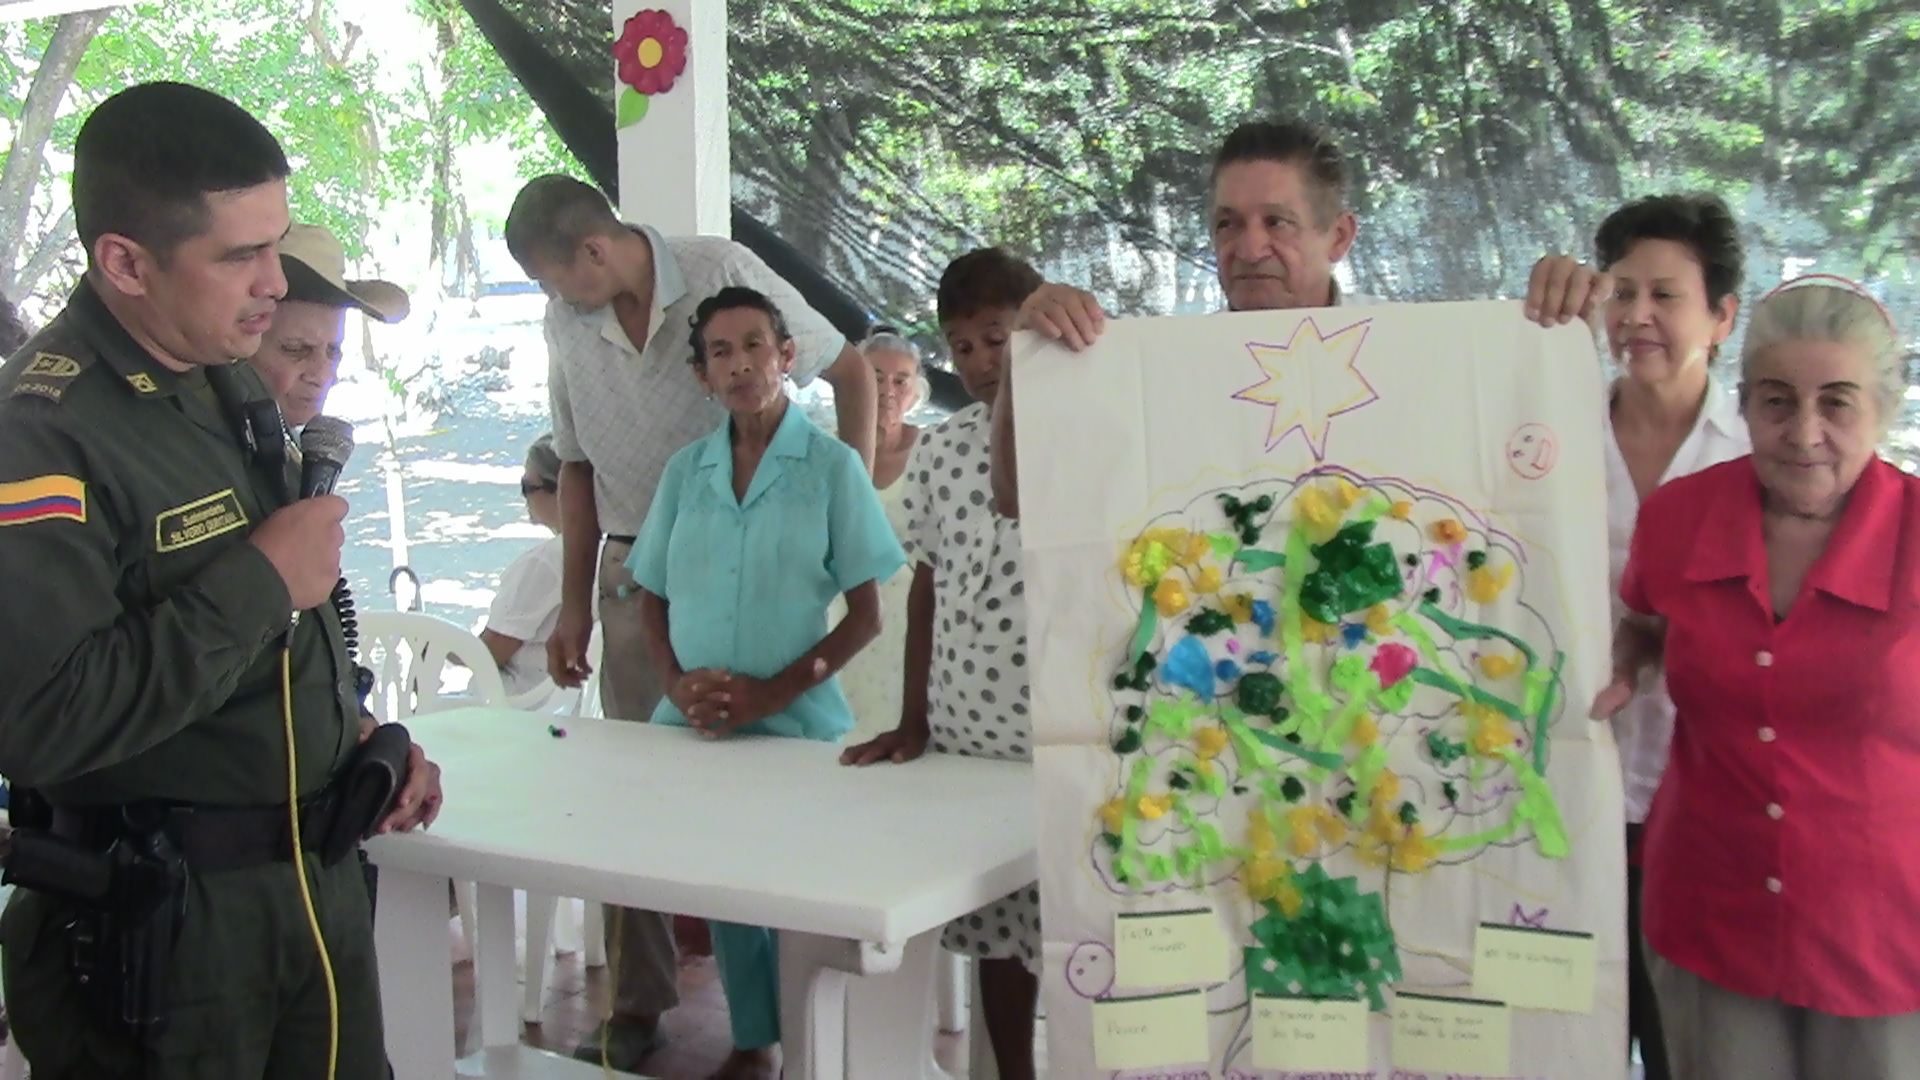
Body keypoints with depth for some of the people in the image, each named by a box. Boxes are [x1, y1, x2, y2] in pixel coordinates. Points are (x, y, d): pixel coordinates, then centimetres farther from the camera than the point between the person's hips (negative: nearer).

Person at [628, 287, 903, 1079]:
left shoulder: (832, 466, -4)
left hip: (797, 724, -3)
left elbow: (866, 614, -5)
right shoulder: (686, 470, 7)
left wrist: (772, 693, -15)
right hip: (694, 725, 4)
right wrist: (677, 684, -8)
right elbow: (653, 599, 12)